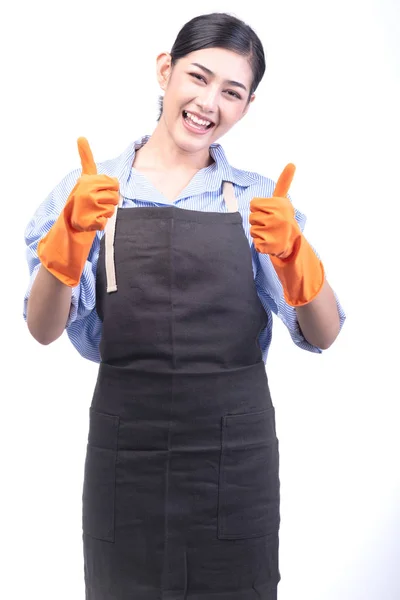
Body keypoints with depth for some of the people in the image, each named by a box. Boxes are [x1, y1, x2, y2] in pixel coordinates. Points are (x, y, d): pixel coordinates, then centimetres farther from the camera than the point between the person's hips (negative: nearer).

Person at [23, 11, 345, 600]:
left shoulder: (263, 202, 2)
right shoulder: (92, 191, 0)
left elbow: (323, 336, -4)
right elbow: (43, 329, -7)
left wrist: (291, 252, -22)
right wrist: (72, 232, -23)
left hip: (236, 447, 1)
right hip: (126, 447, 0)